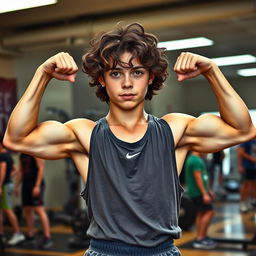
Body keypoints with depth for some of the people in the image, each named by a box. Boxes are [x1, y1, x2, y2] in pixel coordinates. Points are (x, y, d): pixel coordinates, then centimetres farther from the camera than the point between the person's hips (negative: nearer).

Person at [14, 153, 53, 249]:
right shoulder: (22, 155, 16)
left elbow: (41, 168, -14)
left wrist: (37, 186, -20)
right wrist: (16, 186, 15)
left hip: (36, 185, -9)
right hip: (26, 184, 9)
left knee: (39, 210, -15)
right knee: (27, 211, 9)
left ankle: (47, 238, -15)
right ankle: (30, 236, 18)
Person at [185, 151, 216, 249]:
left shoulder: (196, 159, 18)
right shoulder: (196, 160, -16)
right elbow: (198, 178, -22)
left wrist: (209, 191, 26)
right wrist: (205, 194, -23)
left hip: (197, 192, 10)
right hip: (198, 192, -10)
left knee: (201, 213, 12)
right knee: (209, 212, -10)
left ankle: (200, 238, 16)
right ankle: (200, 239, -10)